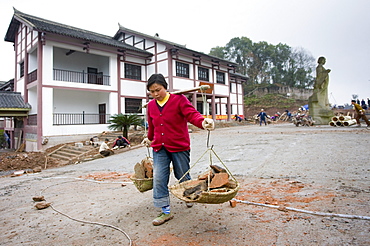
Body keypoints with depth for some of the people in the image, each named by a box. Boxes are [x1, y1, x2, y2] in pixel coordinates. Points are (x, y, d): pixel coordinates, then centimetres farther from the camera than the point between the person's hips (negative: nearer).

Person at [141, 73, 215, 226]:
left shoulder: (179, 99, -9)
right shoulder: (151, 106, 7)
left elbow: (192, 114, -24)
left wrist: (203, 122, -45)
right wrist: (150, 139, 37)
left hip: (179, 146, -4)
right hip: (159, 148, 4)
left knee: (182, 176, 12)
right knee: (158, 178, -4)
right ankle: (166, 212, 10)